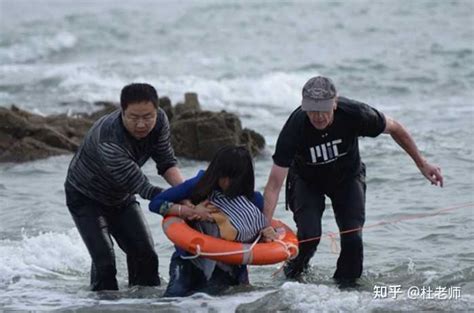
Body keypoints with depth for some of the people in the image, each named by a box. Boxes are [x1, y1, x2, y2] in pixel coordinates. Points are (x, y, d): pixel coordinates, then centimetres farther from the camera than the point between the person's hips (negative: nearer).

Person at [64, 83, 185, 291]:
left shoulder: (159, 121, -21)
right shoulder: (109, 139, -42)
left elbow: (166, 162, -12)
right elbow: (140, 186, -44)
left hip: (121, 197, 6)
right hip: (86, 199, -6)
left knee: (145, 256, 0)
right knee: (104, 261, -18)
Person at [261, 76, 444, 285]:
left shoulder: (354, 114, -32)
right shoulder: (295, 128, -35)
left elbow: (395, 129, -11)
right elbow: (275, 182, -34)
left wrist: (422, 164, -5)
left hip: (347, 177, 1)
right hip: (307, 181, -1)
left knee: (353, 238, -14)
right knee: (309, 235, -21)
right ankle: (293, 274, 11)